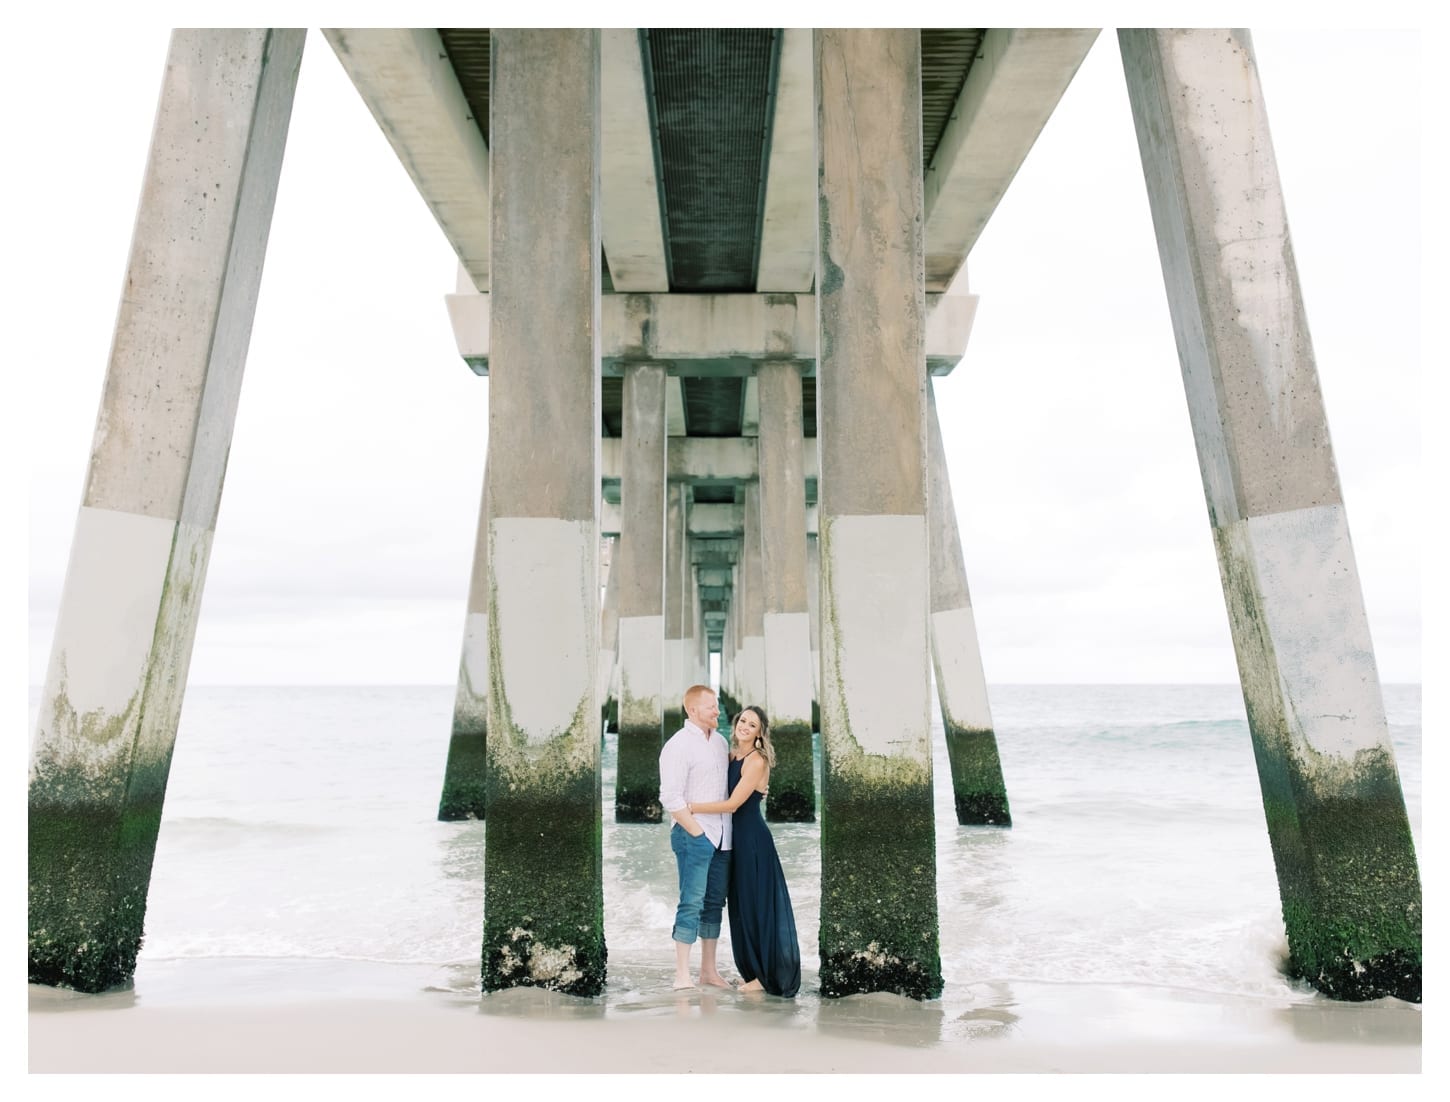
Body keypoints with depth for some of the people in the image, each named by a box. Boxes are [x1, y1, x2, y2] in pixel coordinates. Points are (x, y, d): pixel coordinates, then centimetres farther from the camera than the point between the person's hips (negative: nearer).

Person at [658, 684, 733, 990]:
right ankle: (682, 975, -1)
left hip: (722, 835, 7)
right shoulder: (679, 745, -10)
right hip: (694, 834, -7)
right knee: (692, 902, -7)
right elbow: (670, 798, -14)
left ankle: (709, 971, 19)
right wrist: (697, 832, -14)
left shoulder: (720, 741, 12)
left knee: (715, 902, 11)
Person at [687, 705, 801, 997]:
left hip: (753, 839, -8)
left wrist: (692, 807, -16)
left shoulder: (756, 761, -16)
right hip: (738, 836, 8)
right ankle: (753, 970, 24)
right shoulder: (732, 756, 8)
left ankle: (767, 975, 10)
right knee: (742, 904, 13)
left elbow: (733, 804, -19)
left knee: (758, 904, 0)